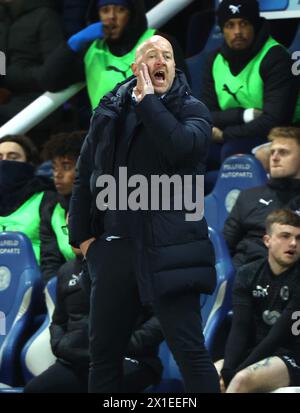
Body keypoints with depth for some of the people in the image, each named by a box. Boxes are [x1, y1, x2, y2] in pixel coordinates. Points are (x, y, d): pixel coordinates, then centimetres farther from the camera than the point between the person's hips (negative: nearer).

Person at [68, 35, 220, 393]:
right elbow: (85, 173, 15)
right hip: (113, 245, 4)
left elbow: (180, 146, -21)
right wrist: (82, 234, 10)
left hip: (168, 246, -4)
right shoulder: (110, 110, 11)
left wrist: (148, 100, -10)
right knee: (103, 352, 10)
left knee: (190, 350, -8)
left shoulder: (192, 110, 2)